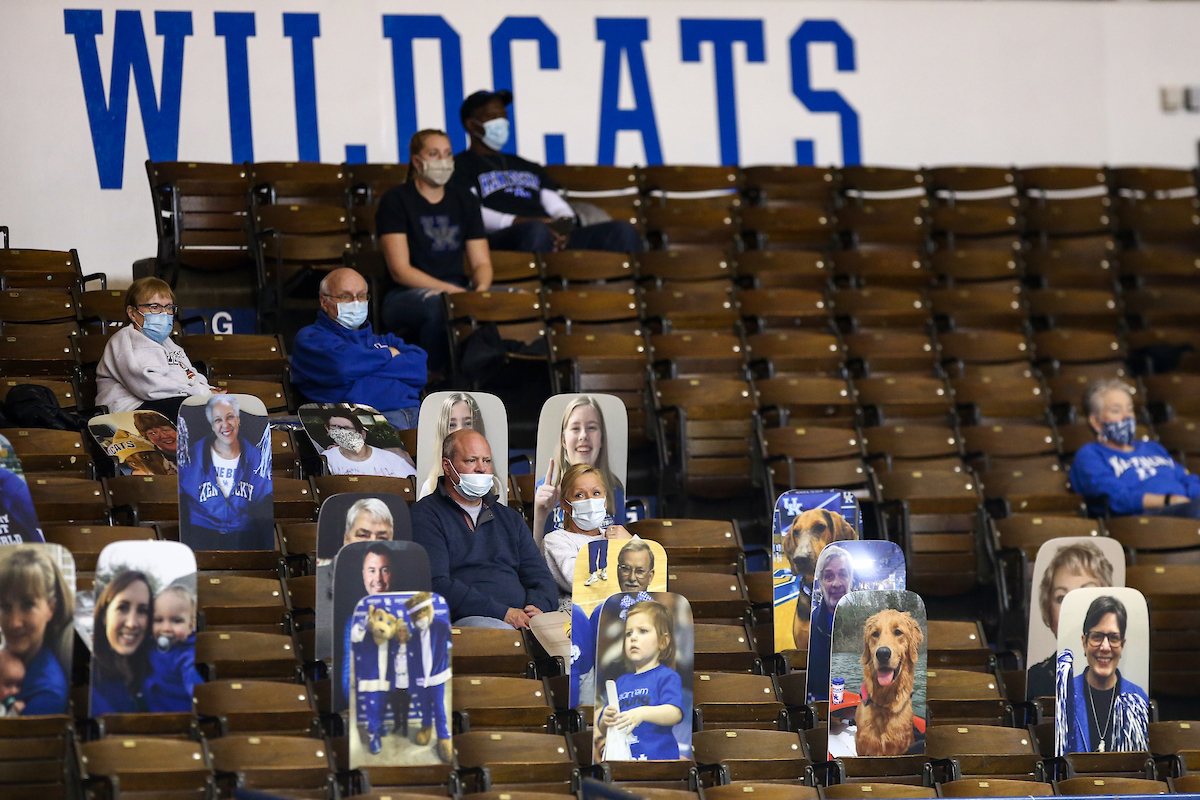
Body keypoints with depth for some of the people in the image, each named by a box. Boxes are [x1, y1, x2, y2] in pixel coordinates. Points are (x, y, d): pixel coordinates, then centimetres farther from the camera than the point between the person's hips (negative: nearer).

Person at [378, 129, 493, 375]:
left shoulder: (464, 200, 16)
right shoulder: (396, 201, 0)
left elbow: (482, 262, 13)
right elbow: (400, 270, -8)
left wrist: (481, 288, -12)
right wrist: (449, 290, -19)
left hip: (456, 289, 4)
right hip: (406, 296, -4)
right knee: (438, 305, -40)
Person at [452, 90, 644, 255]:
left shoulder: (527, 167, 38)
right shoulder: (462, 165, 16)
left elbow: (558, 206, 27)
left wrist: (564, 224, 0)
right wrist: (520, 222, -19)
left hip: (556, 238, 6)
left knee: (623, 231, -17)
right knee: (536, 231, -44)